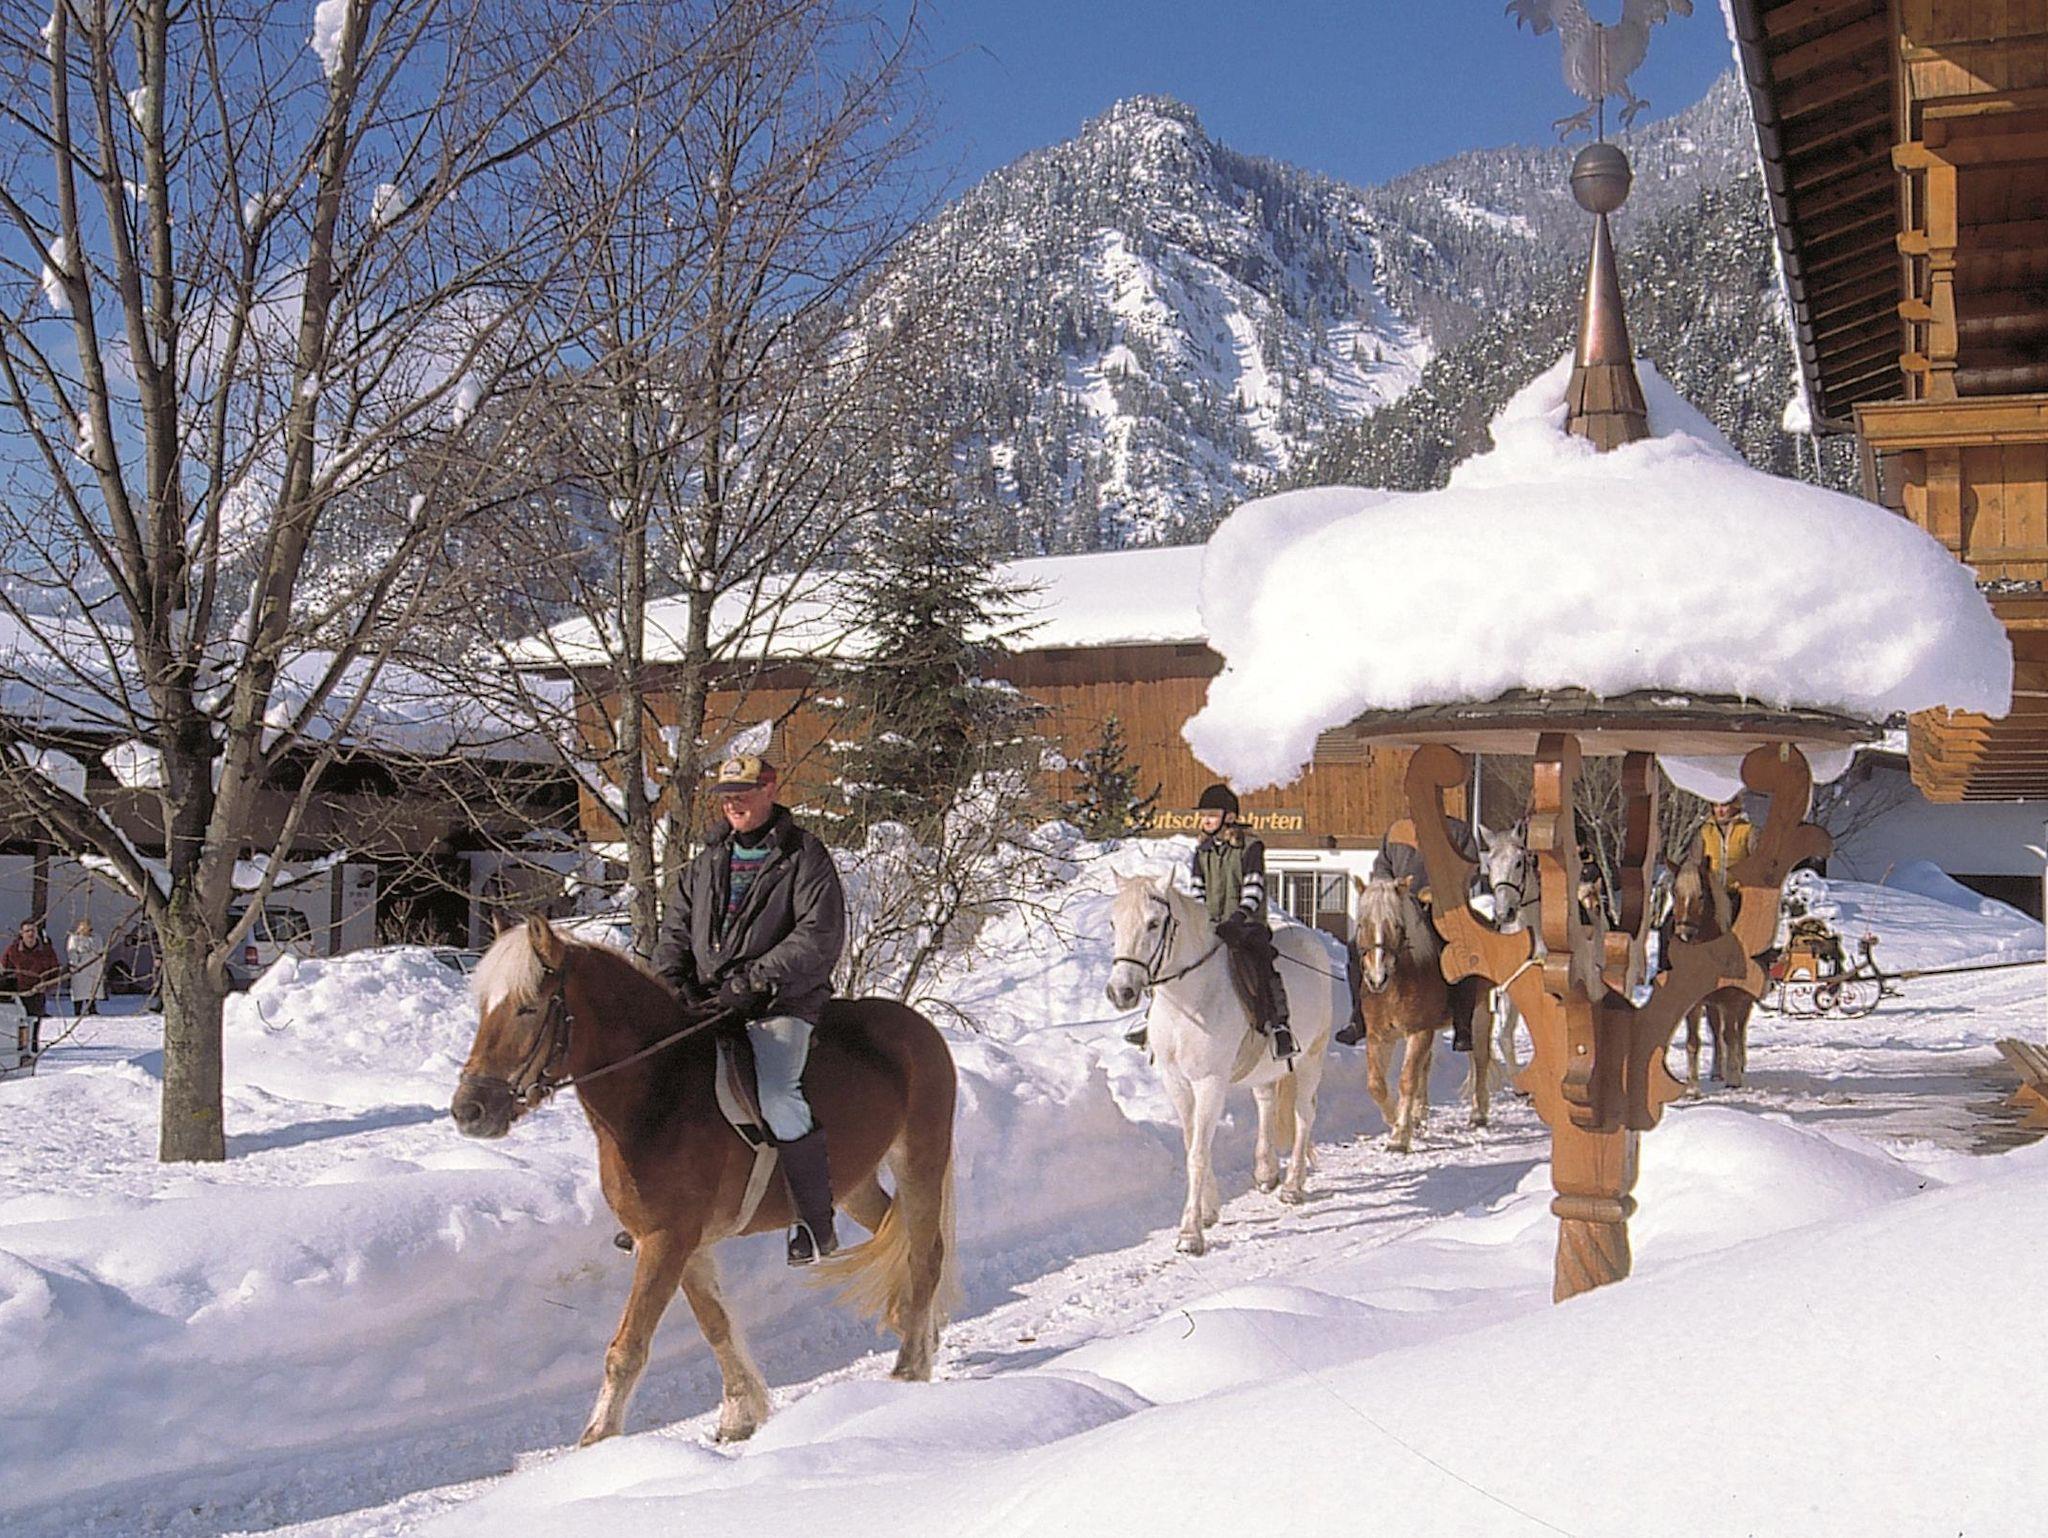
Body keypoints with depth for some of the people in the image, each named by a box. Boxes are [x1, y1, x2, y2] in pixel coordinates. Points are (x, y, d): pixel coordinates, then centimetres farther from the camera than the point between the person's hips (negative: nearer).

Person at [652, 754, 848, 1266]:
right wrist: (672, 983, -2)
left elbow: (820, 938, -11)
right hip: (708, 1003, 7)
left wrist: (756, 980, -20)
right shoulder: (708, 863, 18)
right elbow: (675, 930, 19)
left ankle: (817, 1223, -14)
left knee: (776, 1093, -28)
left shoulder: (805, 857, -1)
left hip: (782, 1002, -6)